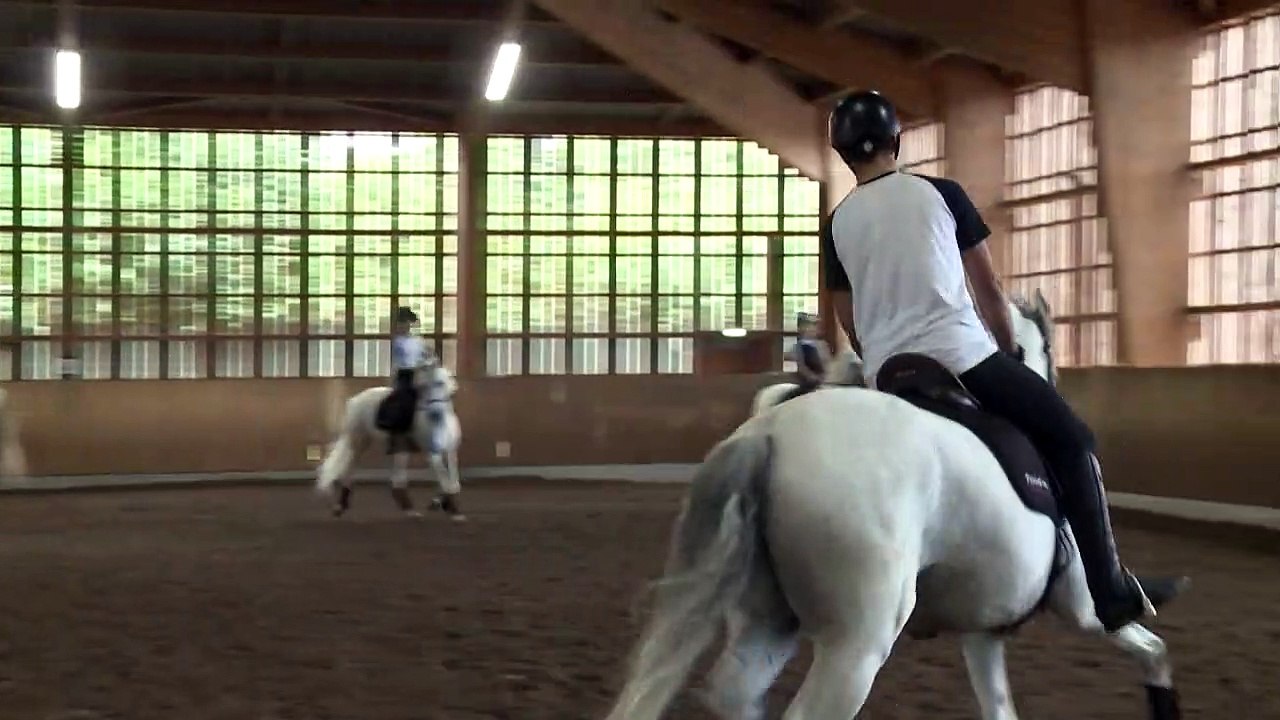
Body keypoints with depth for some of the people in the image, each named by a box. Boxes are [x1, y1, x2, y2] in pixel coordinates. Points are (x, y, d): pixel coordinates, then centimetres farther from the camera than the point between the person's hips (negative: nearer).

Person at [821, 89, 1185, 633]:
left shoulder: (837, 224, 11)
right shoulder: (940, 193, 4)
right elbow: (989, 289, 10)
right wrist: (1010, 349, 24)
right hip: (961, 354, -4)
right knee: (1072, 442, 6)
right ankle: (1112, 591, 0)